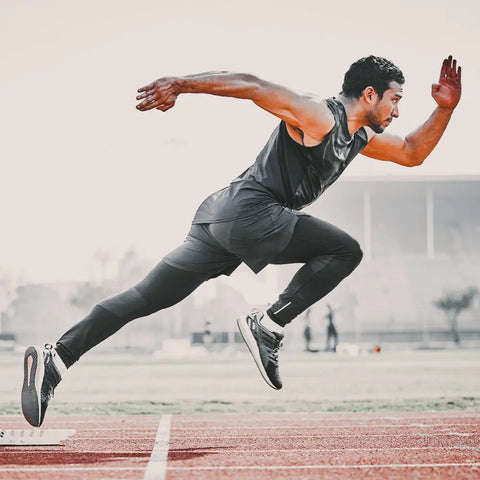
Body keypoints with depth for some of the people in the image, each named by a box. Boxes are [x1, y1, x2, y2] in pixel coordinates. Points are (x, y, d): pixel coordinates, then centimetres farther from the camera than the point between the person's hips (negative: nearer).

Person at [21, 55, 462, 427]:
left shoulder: (361, 137, 21)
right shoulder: (317, 117, -8)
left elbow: (413, 153, 32)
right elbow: (250, 85, -14)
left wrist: (445, 109, 19)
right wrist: (181, 84, -22)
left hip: (221, 221, 9)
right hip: (248, 212, -9)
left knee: (146, 299, 3)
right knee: (345, 251, -5)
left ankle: (55, 359, -2)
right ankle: (268, 326, -8)